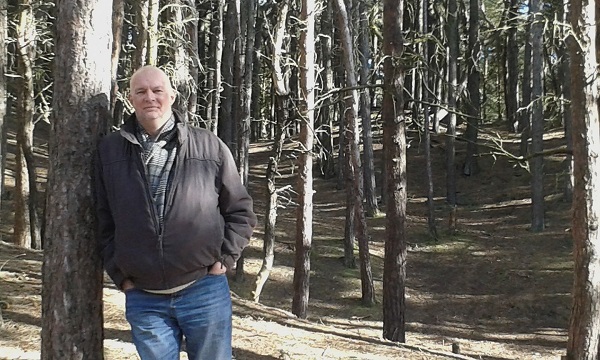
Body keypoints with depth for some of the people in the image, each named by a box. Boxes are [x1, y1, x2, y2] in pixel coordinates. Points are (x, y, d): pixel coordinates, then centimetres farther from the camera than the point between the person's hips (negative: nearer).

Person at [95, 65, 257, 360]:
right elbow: (101, 218, 8)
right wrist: (120, 274, 2)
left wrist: (224, 259, -2)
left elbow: (240, 211, 6)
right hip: (143, 299, 1)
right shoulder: (109, 150, 3)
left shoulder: (209, 147, -1)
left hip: (204, 291, -1)